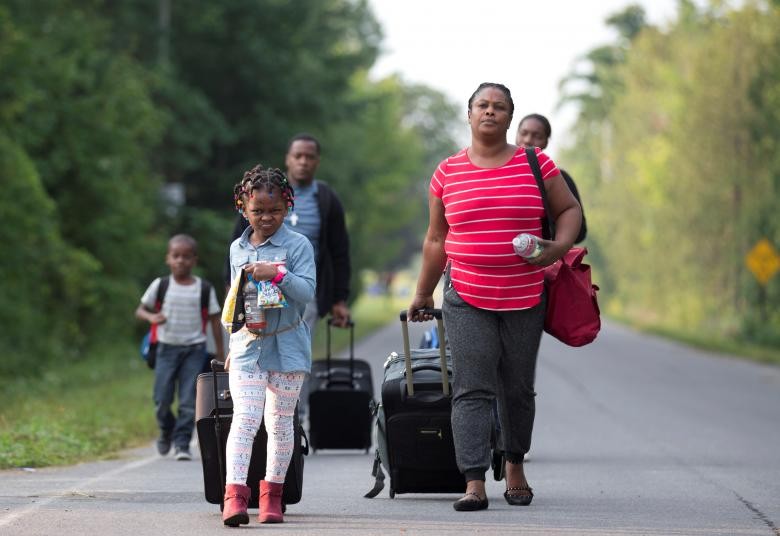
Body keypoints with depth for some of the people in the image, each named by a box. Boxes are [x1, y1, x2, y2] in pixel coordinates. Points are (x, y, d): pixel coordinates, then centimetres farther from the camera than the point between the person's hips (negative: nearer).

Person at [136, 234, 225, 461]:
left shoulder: (204, 289, 1)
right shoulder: (160, 285, 2)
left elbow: (214, 320, 6)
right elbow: (140, 310, 8)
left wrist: (220, 354, 5)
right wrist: (151, 317, -16)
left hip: (194, 349, -1)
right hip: (167, 348, 1)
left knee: (189, 401, -6)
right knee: (162, 400, 1)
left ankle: (182, 443, 1)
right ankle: (166, 432, 28)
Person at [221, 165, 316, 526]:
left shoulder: (297, 245, -3)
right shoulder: (238, 249, 10)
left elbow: (307, 292, -13)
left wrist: (278, 274, -27)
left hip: (287, 344, -2)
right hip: (247, 345, 2)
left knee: (280, 421, 6)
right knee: (245, 417, -11)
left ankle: (272, 492, 17)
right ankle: (234, 494, -19)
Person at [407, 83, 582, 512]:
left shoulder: (536, 164, 3)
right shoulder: (448, 172, 5)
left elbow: (569, 209, 10)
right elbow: (436, 239, 12)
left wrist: (560, 246, -10)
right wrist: (423, 294, 16)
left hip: (525, 299, 1)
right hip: (467, 299, 0)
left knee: (518, 389, 10)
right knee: (471, 391, -9)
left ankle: (515, 468, 31)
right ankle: (474, 484, -13)